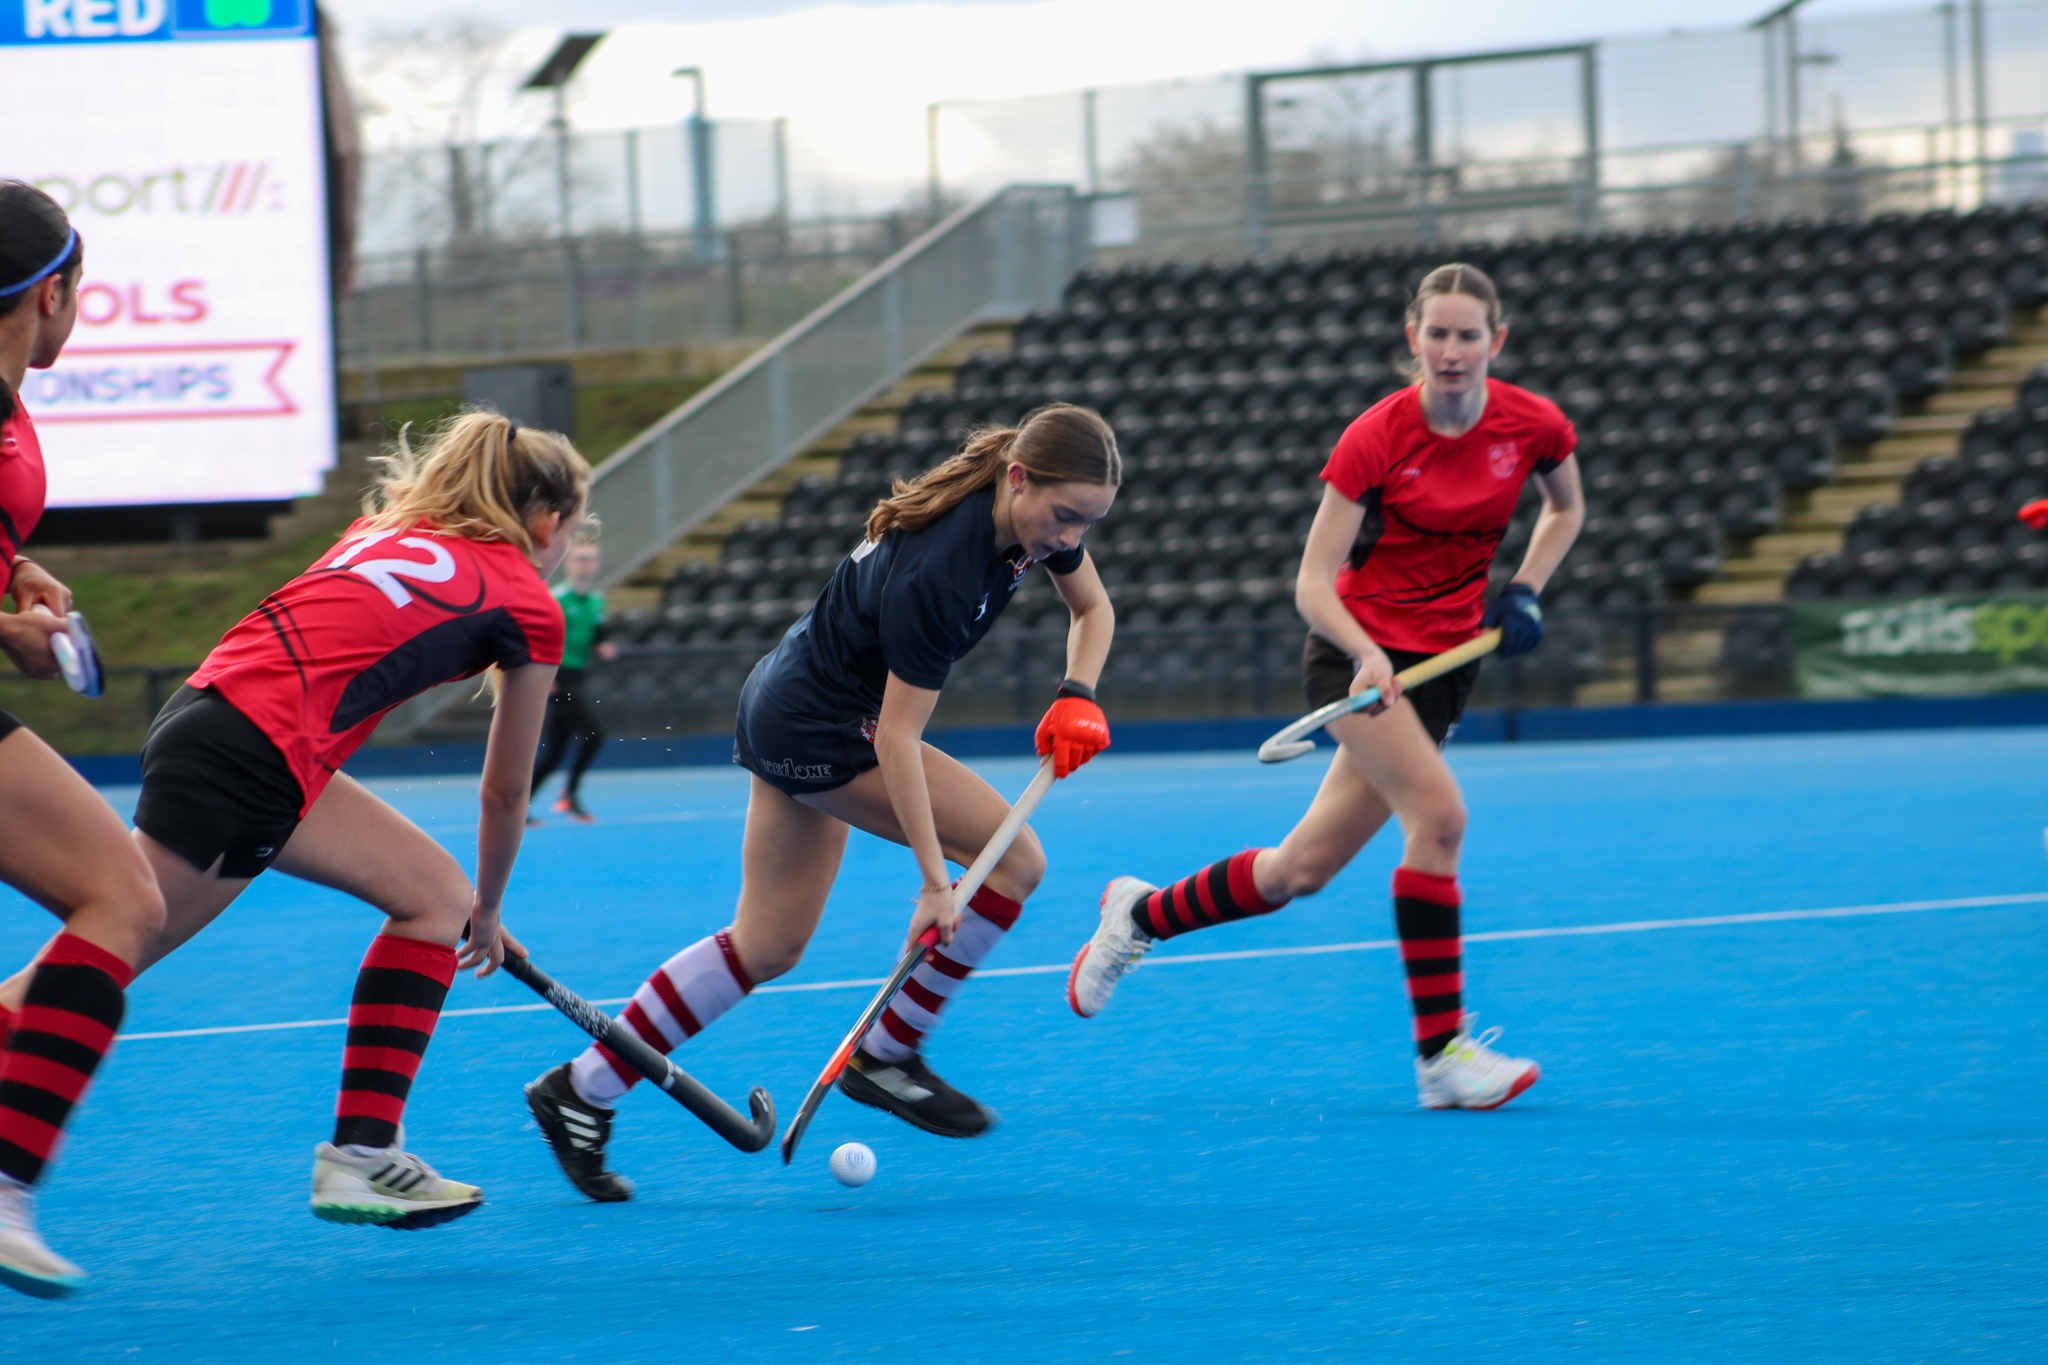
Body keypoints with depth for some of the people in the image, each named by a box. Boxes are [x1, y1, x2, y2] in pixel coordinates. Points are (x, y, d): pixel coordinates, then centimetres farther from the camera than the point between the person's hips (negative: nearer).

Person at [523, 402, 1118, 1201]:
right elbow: (897, 735, -29)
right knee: (1014, 858, -14)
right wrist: (935, 881, -28)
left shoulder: (1039, 513, -9)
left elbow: (1093, 606, 11)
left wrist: (1077, 697, -9)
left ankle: (580, 1092, 18)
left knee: (768, 946, 14)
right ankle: (888, 1054, -1)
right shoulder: (935, 569, -33)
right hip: (820, 726, -9)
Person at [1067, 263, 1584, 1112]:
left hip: (1446, 657, 4)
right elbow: (1313, 581, -14)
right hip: (1357, 650, -4)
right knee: (1438, 812, -26)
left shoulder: (1535, 426, -6)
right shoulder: (1377, 437, -16)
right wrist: (1367, 655, -32)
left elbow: (1567, 507, 18)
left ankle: (1143, 915, 31)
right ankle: (1441, 1053, -20)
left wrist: (1526, 593, 1)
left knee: (1302, 869, 5)